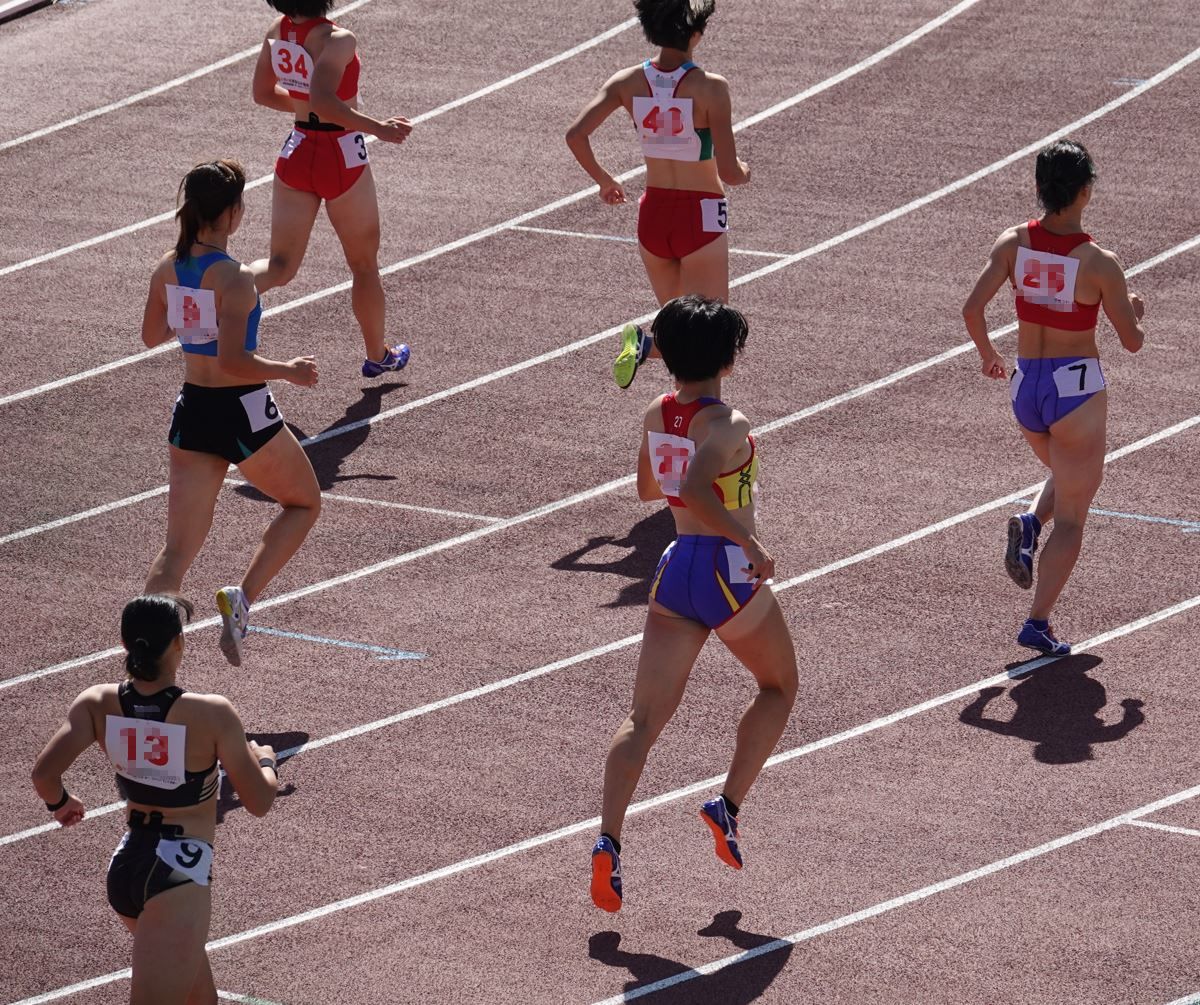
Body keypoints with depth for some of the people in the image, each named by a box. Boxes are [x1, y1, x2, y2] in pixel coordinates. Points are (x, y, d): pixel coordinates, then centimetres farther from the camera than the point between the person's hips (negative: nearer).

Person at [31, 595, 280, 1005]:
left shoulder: (98, 704, -5)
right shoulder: (212, 714, -15)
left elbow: (44, 774, -13)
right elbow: (258, 801, -6)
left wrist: (60, 802, 10)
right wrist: (265, 760, 16)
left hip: (124, 868, 7)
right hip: (179, 876, -6)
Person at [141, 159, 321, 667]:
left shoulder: (167, 270, 0)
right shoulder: (234, 278, -20)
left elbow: (152, 335, 15)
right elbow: (233, 362, -25)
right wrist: (288, 371, -11)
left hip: (192, 411, 6)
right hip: (242, 411, -6)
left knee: (177, 551, 6)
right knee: (304, 503, 20)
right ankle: (241, 598, 2)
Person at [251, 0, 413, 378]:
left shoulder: (278, 32, -1)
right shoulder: (337, 40, -23)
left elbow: (263, 92, 11)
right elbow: (324, 101, -35)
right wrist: (376, 127, -28)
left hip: (297, 153, 5)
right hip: (341, 158, -5)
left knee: (280, 266, 6)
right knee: (365, 265, 17)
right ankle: (378, 354, 33)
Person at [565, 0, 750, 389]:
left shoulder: (628, 82, -6)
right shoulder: (711, 88, -18)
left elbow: (576, 134, -13)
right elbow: (729, 172, -18)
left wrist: (602, 178, 5)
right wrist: (744, 171, 6)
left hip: (653, 214, 5)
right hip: (701, 218, -5)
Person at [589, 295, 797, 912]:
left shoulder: (656, 415, 6)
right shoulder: (727, 425, -15)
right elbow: (696, 489, -31)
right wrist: (752, 546, -25)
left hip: (674, 568, 5)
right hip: (728, 572, -5)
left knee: (645, 718, 0)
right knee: (778, 688, 21)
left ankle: (608, 841, -17)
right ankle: (727, 805, 7)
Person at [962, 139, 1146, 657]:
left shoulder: (1013, 243, -7)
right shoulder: (1100, 263, -16)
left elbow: (972, 310, -11)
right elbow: (1132, 341, -9)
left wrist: (987, 354, 8)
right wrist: (1135, 311, 13)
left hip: (1025, 382, 5)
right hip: (1077, 386, -5)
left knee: (1068, 478, 31)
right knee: (1070, 516, 7)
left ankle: (1029, 523, 2)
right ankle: (1038, 623, 2)